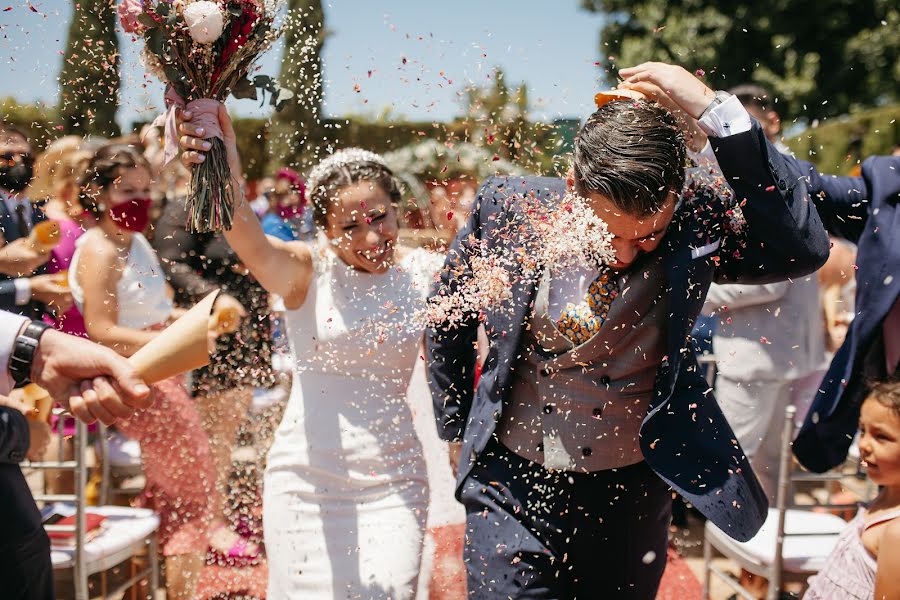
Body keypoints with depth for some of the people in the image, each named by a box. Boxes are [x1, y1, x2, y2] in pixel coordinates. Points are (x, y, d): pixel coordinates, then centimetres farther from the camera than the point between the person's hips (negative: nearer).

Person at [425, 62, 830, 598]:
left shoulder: (694, 224, -14)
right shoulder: (508, 207, -12)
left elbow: (804, 250, -31)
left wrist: (718, 113, -32)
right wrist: (458, 424, 13)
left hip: (630, 493, 1)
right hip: (511, 484, 0)